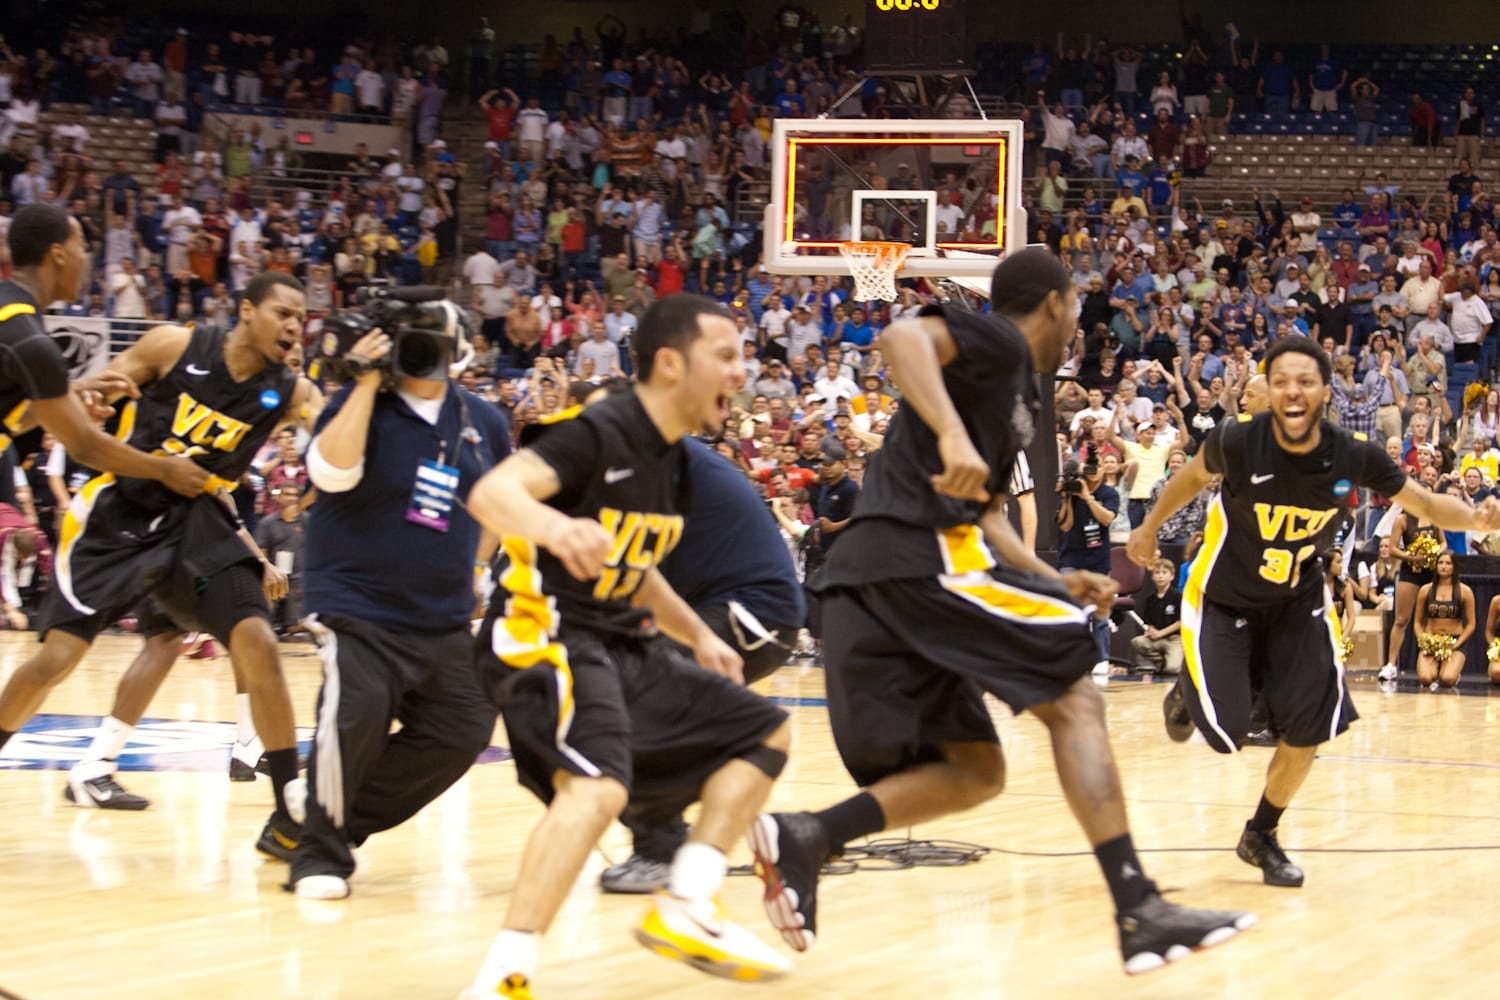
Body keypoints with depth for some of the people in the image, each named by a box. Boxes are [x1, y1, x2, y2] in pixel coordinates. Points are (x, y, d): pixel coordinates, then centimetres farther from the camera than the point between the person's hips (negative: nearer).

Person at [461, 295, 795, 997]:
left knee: (763, 732, 14)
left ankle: (683, 911, 6)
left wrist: (698, 635, 20)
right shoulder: (599, 433, -14)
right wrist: (554, 526, -50)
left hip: (619, 647, 10)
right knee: (599, 784, -34)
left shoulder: (672, 464, 13)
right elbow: (490, 493, -30)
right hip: (545, 636, -10)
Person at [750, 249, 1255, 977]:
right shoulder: (997, 341, 1)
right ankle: (1138, 911, -16)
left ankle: (804, 836, -9)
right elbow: (901, 336, -19)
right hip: (922, 554, -9)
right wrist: (951, 435, -31)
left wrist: (1054, 582, 25)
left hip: (869, 577, 9)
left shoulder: (1012, 388, 29)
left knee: (973, 768, 12)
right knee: (1073, 698, -6)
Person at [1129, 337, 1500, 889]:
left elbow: (1424, 503, -5)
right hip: (1223, 600, -3)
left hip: (1297, 600, 3)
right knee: (1227, 731, -13)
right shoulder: (1238, 440, -26)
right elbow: (1194, 475, -2)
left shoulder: (1354, 456, -20)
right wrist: (1149, 527, 13)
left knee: (1311, 727, -4)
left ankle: (1262, 836, 22)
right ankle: (1189, 692, 26)